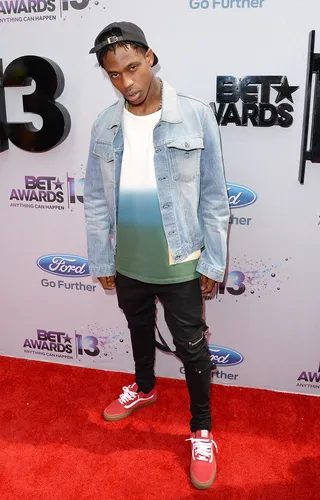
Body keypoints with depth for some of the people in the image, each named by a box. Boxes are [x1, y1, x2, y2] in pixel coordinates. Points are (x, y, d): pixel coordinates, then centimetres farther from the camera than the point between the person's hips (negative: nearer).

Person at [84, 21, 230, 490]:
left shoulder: (196, 116, -13)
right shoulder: (104, 127, -3)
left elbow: (214, 197, -9)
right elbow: (96, 201, 3)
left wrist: (212, 261, -8)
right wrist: (101, 260, 4)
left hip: (180, 264, -3)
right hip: (128, 263, 4)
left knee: (192, 349, 10)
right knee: (140, 330, 25)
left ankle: (202, 431, 32)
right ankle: (144, 389, 53)